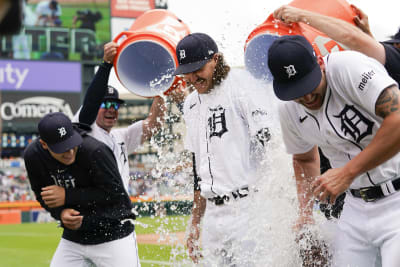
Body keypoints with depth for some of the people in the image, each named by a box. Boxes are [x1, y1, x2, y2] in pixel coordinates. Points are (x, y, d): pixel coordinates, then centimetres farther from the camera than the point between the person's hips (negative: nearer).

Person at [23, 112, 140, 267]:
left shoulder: (95, 151, -25)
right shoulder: (33, 156, -8)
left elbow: (116, 192, -20)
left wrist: (67, 196, -21)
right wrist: (61, 213, -15)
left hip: (114, 236, -4)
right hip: (72, 239, 5)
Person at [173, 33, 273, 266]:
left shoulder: (241, 83, -5)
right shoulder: (191, 103, 19)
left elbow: (270, 140, -14)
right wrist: (195, 223, 23)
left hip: (249, 209, -7)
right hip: (214, 214, 7)